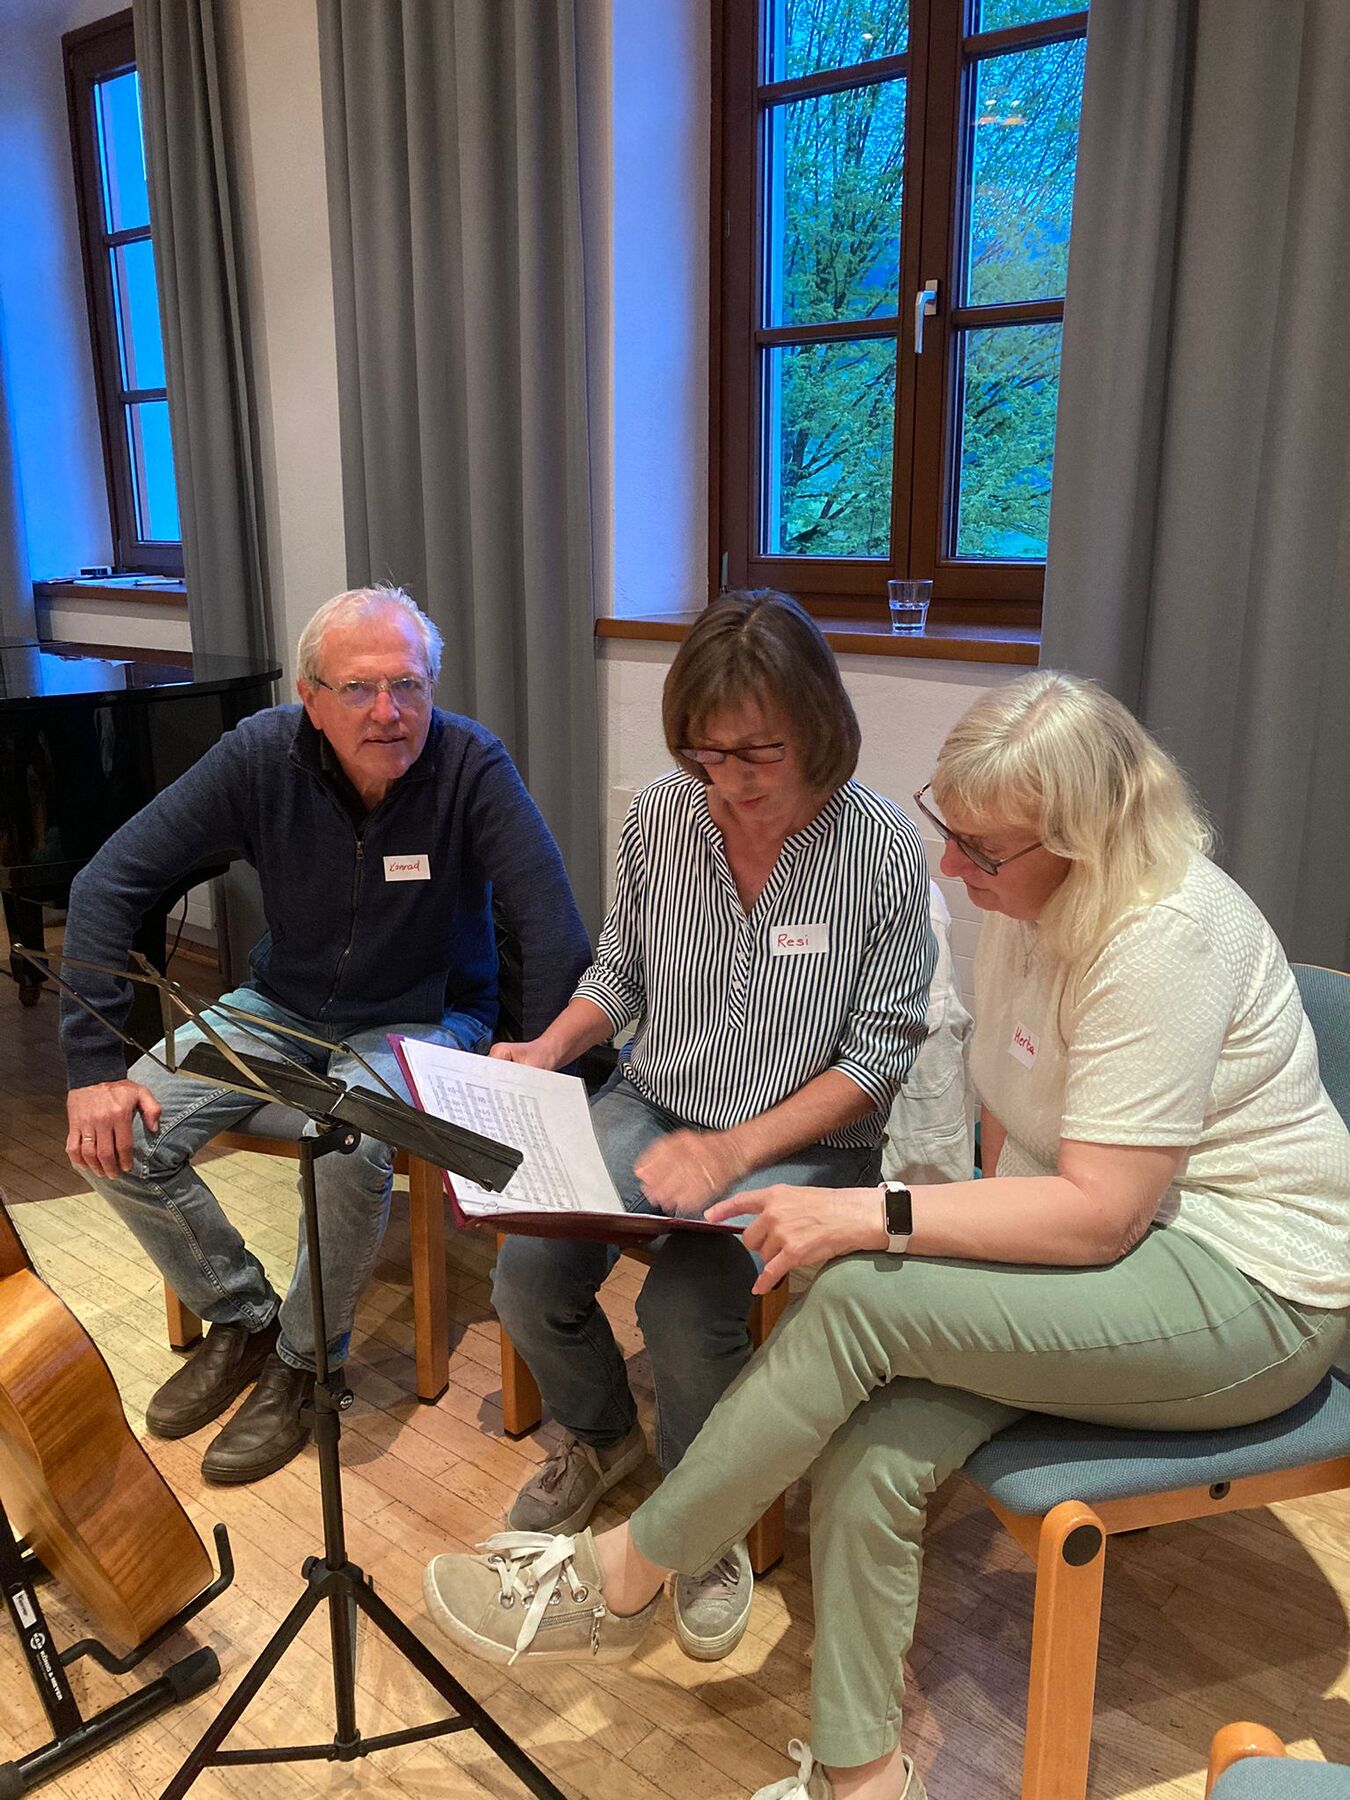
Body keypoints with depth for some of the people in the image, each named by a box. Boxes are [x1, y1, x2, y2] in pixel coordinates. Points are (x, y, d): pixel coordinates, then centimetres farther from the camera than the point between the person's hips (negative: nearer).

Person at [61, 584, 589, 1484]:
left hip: (424, 1016, -3)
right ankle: (243, 1318, 13)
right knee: (120, 1138, -13)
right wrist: (93, 1065, -17)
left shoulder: (470, 763, -22)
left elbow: (553, 922, -24)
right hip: (282, 1006, 3)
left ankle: (305, 1360, -2)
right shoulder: (261, 755, -16)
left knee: (351, 1149, -33)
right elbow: (109, 884, -13)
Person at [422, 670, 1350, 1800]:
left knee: (864, 1297, -26)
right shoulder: (1026, 902, 3)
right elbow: (1016, 1105, 13)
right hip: (1111, 1234, 8)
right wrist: (991, 1224, -3)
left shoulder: (1165, 937, -25)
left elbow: (1100, 1214, -26)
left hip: (1250, 1290, -7)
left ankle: (620, 1579, -10)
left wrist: (875, 1216, -30)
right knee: (869, 1448, -18)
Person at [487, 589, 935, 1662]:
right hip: (652, 1108, 4)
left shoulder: (883, 851, -15)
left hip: (803, 1142, -4)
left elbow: (877, 1055, -12)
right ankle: (600, 1436, 20)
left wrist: (733, 1150, -21)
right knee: (529, 1269, -16)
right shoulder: (661, 817, -4)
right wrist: (554, 1047, -8)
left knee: (688, 1303, -27)